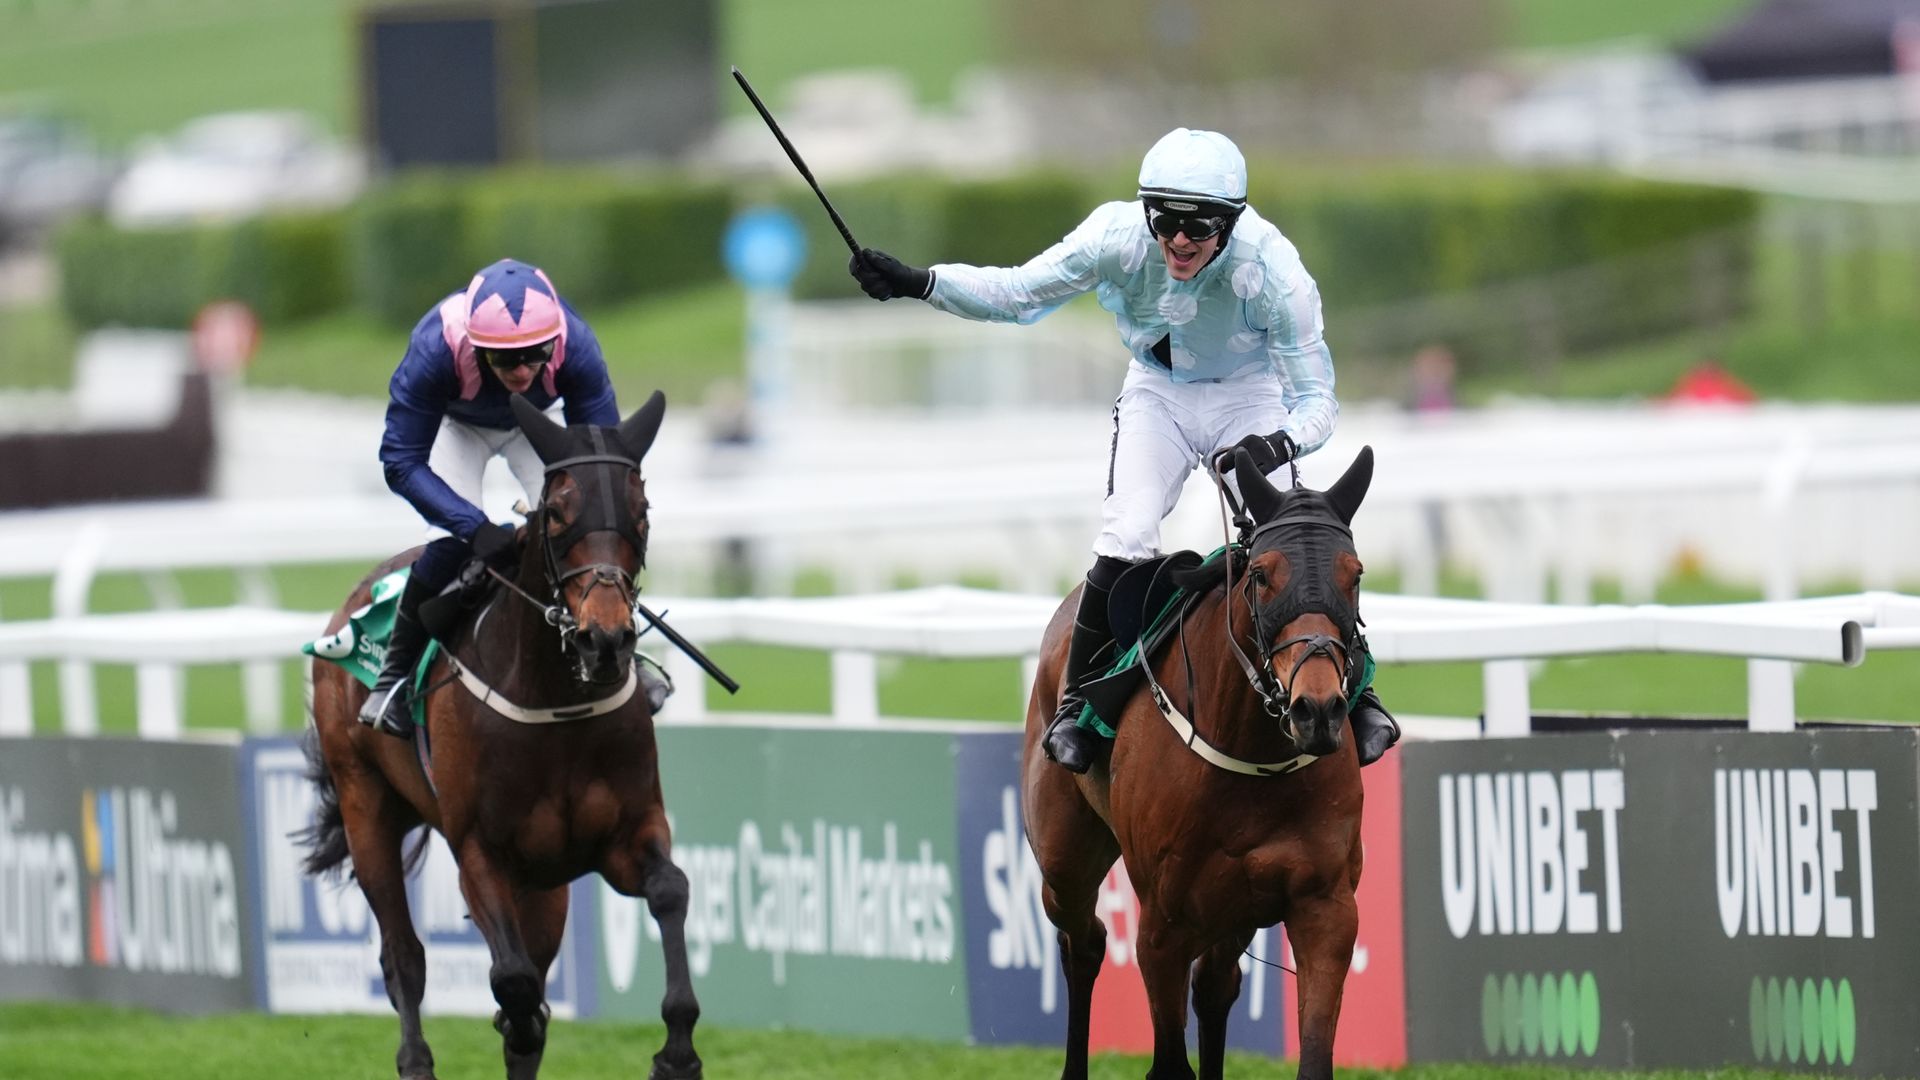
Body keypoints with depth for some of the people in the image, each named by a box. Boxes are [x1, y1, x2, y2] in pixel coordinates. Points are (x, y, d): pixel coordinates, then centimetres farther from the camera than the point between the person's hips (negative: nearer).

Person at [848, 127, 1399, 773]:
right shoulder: (1118, 237, -27)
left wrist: (1277, 445, -48)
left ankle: (1353, 691, 6)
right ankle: (1079, 702, 0)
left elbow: (1316, 400, -27)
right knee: (1126, 540, -19)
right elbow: (1017, 293, -14)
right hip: (1157, 394, 1)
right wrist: (918, 283, -27)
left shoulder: (1272, 270, -32)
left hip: (1250, 399, -1)